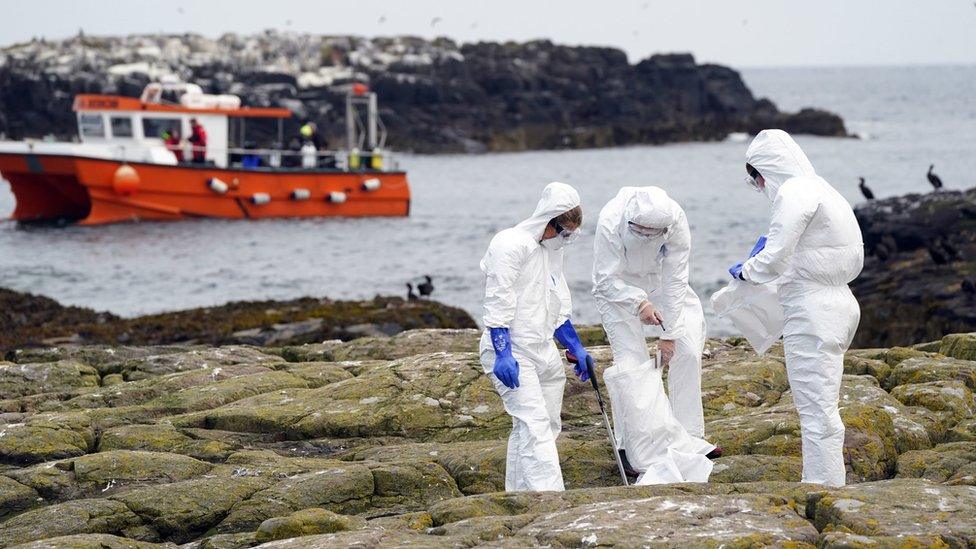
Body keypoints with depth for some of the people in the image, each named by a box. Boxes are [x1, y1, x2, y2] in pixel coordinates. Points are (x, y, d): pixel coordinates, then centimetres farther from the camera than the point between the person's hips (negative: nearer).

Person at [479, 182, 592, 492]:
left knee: (548, 427, 10)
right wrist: (502, 354, -24)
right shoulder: (511, 244, -13)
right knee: (534, 424, -18)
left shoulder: (553, 251, 16)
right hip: (510, 350, -9)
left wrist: (576, 348, 19)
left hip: (542, 350, 9)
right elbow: (497, 302, -18)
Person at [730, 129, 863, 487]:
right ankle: (823, 486, 22)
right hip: (838, 304, 10)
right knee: (820, 406, 16)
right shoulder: (824, 190, 17)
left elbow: (773, 260, -20)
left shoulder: (794, 193, -13)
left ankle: (824, 487, -6)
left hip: (811, 314, -10)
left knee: (817, 410, -7)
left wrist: (745, 271, 2)